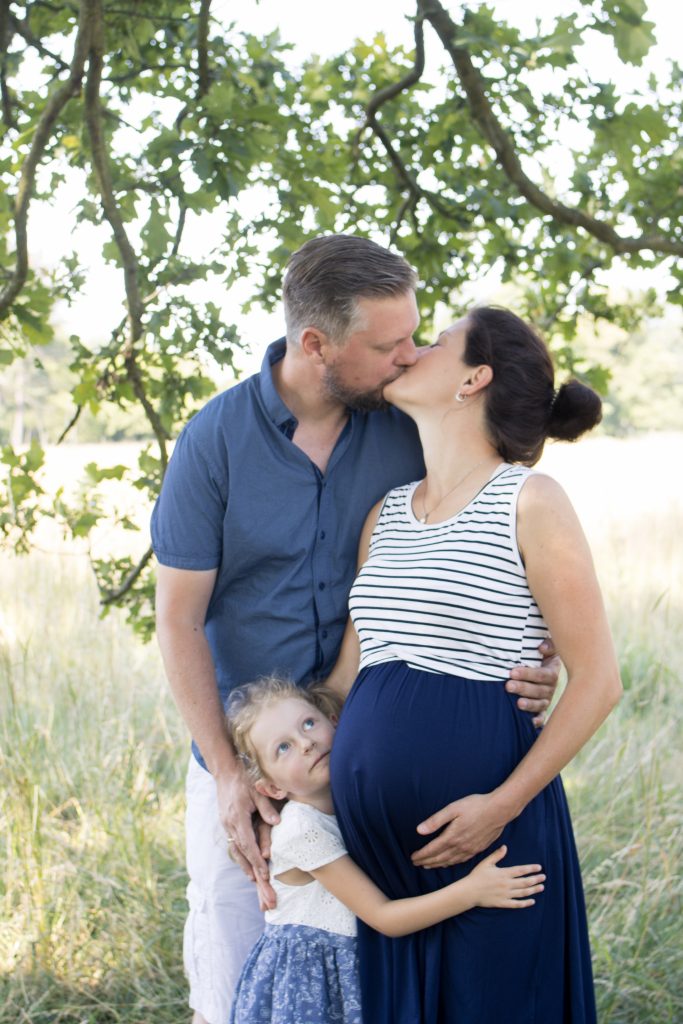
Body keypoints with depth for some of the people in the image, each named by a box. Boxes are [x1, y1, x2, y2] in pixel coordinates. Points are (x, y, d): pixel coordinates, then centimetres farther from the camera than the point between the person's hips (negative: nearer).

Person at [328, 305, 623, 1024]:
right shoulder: (386, 512, 12)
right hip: (374, 835, 6)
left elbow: (598, 681, -9)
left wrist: (506, 803, -16)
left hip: (482, 828, -6)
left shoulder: (527, 503, -7)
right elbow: (346, 673, 13)